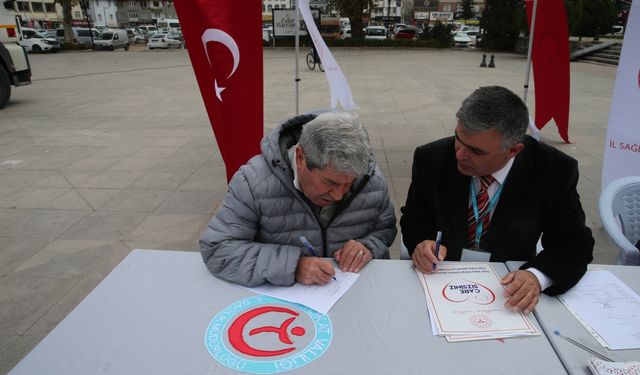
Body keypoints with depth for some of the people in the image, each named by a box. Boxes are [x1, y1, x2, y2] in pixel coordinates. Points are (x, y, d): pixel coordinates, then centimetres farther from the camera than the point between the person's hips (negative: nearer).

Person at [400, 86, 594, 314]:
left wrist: (537, 276, -26)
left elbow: (575, 242, -6)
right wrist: (420, 242, -20)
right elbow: (414, 219, 3)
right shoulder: (431, 159, -11)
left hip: (510, 286, 3)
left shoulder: (554, 172, -13)